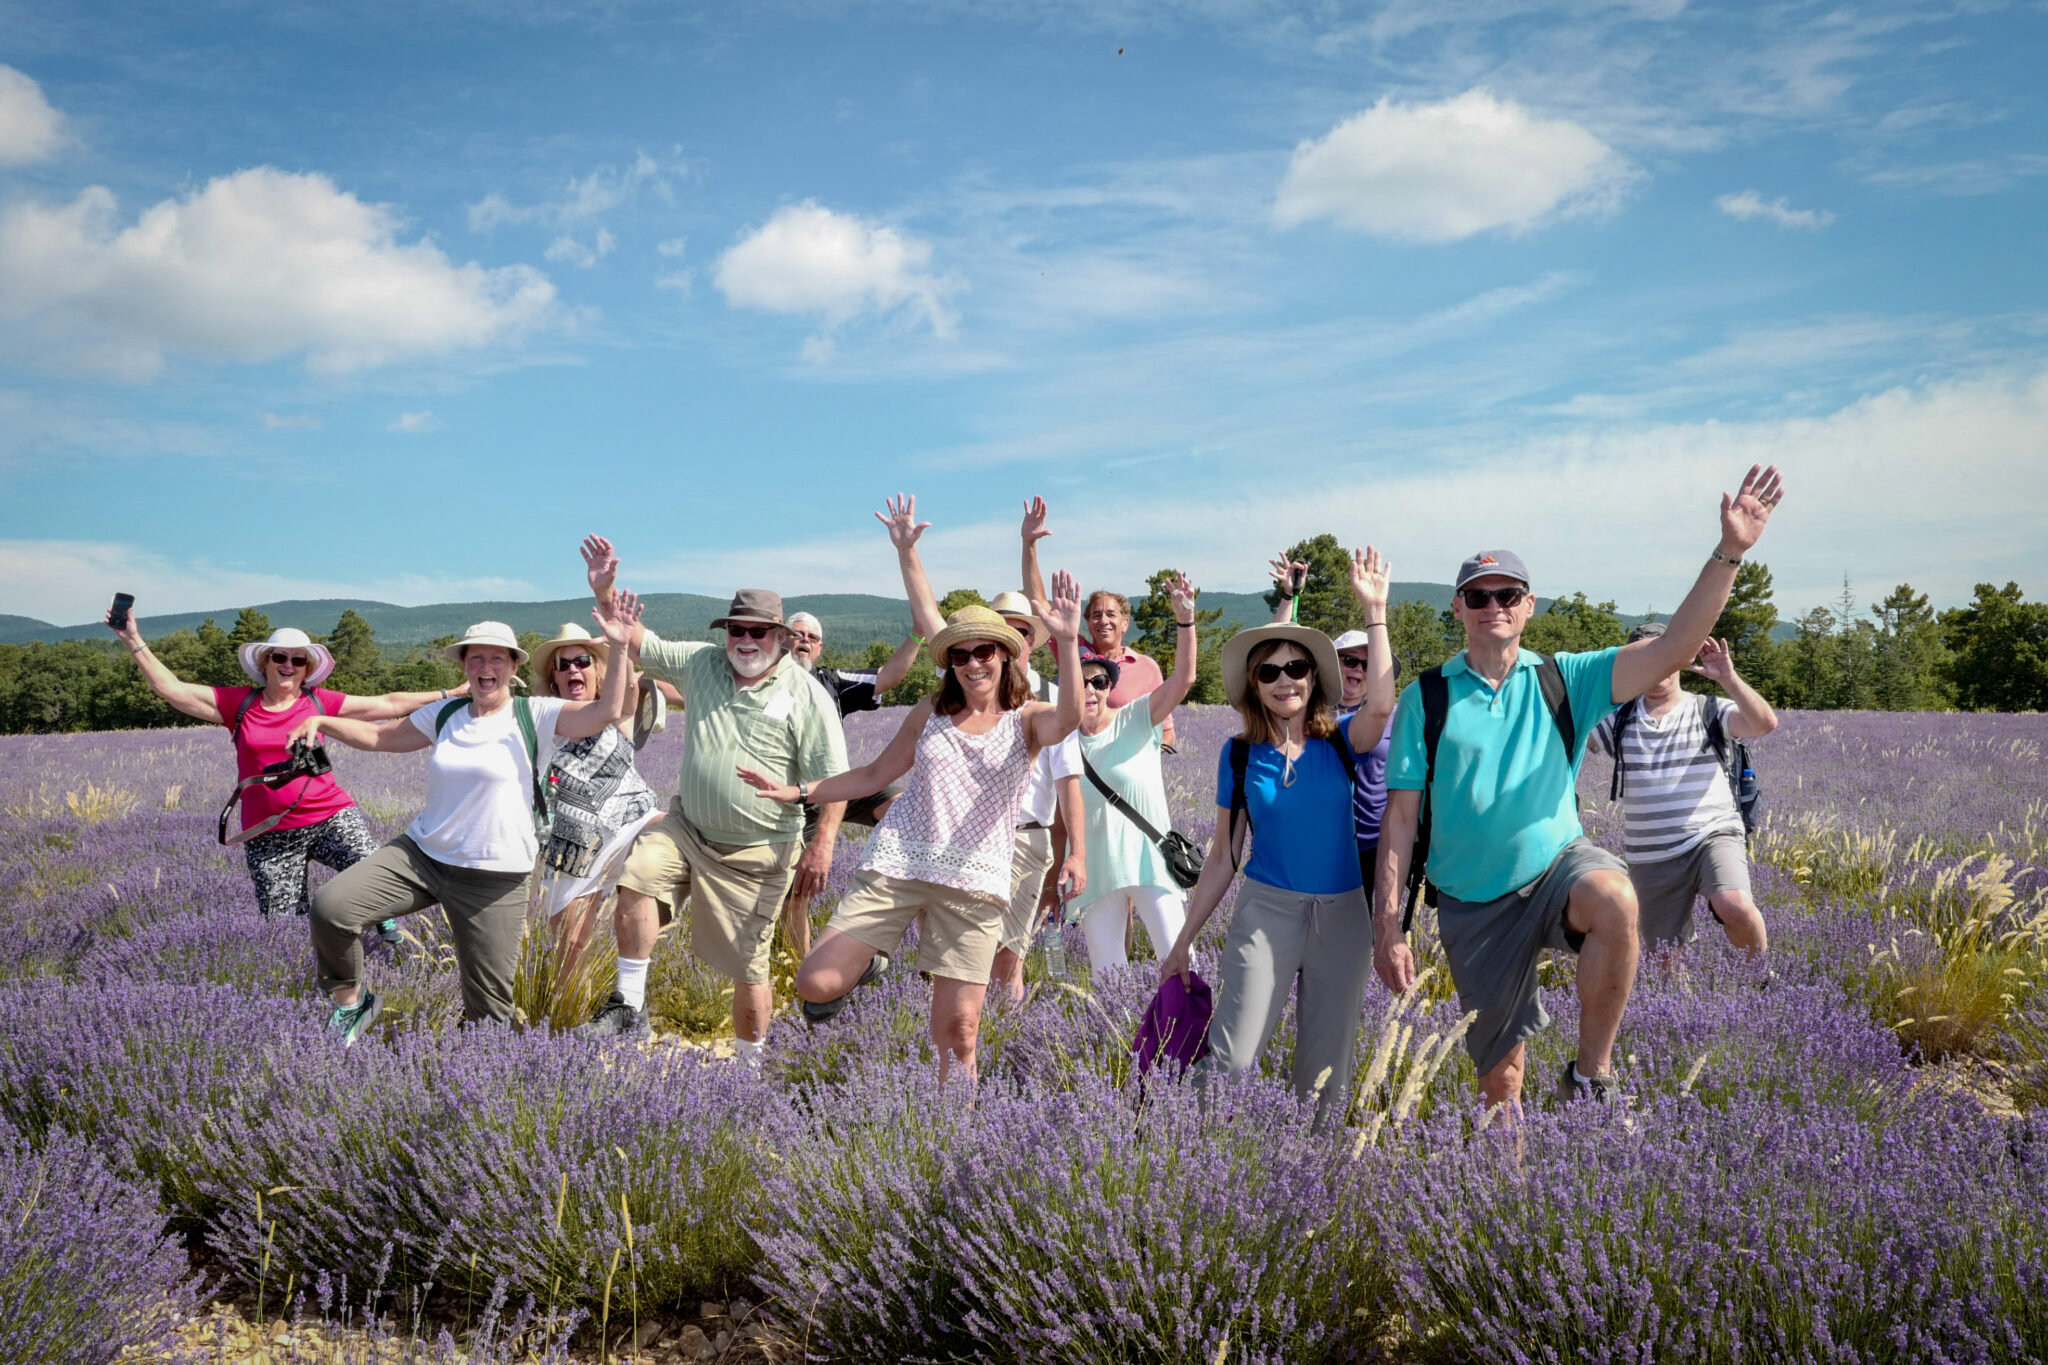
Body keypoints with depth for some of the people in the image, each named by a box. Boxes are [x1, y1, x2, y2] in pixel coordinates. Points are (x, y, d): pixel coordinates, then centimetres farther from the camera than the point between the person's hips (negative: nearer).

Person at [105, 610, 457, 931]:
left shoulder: (320, 703, 3)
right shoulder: (237, 704, 3)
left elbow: (388, 704, 2)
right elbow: (171, 689, 2)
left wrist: (449, 695, -2)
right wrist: (135, 641, -2)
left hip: (331, 816, -1)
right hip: (270, 835, 1)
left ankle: (382, 918, 10)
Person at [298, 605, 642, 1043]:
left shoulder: (536, 716, -8)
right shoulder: (444, 715, 7)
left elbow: (606, 713, -21)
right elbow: (380, 737, 18)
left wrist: (618, 648, -31)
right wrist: (323, 722, 5)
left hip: (495, 878, -4)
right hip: (421, 854, 4)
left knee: (488, 1007, 1)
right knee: (331, 907, -13)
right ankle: (352, 1003, 12)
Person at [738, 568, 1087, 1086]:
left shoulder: (1026, 720, 1)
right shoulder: (931, 712, 11)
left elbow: (1069, 719, -23)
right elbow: (876, 775, 19)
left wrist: (1067, 641, -35)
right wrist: (798, 791, 12)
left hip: (973, 884, -2)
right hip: (896, 866, 3)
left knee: (958, 1031, -4)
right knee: (816, 983, -7)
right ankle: (867, 964, 25)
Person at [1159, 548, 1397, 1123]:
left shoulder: (1339, 743, 0)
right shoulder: (1239, 756, 2)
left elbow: (1379, 706, -24)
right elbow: (1223, 857, 6)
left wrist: (1374, 612, -25)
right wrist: (1183, 942, 6)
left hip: (1342, 914, 1)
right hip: (1266, 909, -1)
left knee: (1327, 1068, 10)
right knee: (1231, 1058, -12)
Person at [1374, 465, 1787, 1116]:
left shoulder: (1563, 680, 1)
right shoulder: (1428, 696, -2)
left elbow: (1673, 649, -11)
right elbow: (1401, 815, -3)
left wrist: (1730, 551, -21)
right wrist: (1388, 924, -8)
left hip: (1557, 865, 0)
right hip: (1473, 903, 0)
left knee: (1614, 899, -35)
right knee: (1501, 1074, 4)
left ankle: (1592, 1072, -16)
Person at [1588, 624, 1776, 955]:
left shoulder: (1709, 711, 0)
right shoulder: (1619, 720, 6)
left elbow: (1765, 723, -16)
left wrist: (1728, 678, -26)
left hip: (1712, 837, -3)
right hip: (1651, 859, 3)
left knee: (1734, 907, -32)